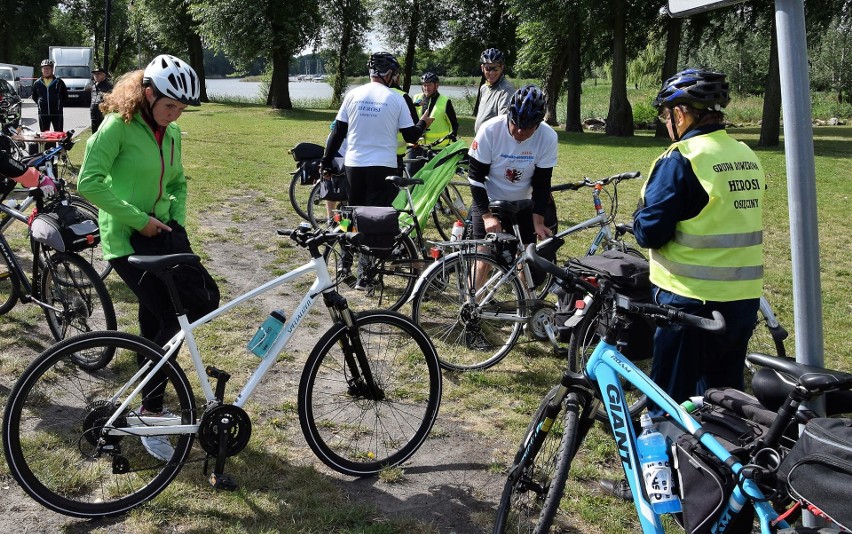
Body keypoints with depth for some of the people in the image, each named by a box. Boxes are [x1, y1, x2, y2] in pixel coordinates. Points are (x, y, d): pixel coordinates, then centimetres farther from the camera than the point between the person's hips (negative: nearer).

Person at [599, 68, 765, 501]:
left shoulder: (681, 159, -16)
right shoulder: (747, 158, 8)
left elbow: (649, 232, -15)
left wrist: (642, 214, 4)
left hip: (692, 299, -7)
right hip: (744, 299, 7)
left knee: (668, 396, 6)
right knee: (725, 394, 19)